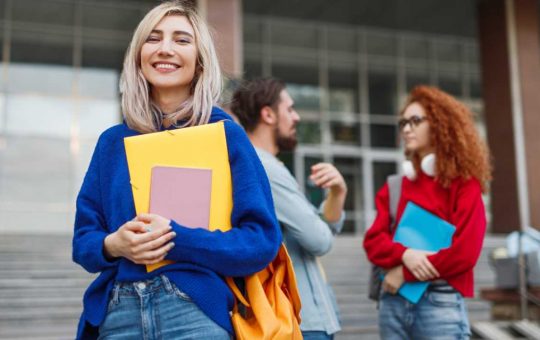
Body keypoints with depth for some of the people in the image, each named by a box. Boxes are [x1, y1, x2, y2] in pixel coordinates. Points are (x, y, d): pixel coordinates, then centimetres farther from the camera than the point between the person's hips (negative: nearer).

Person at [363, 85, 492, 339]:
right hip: (393, 300, 4)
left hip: (440, 301, -4)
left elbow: (466, 250, -11)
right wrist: (405, 254, -15)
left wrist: (406, 274, -10)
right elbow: (373, 240, 6)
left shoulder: (463, 183, 0)